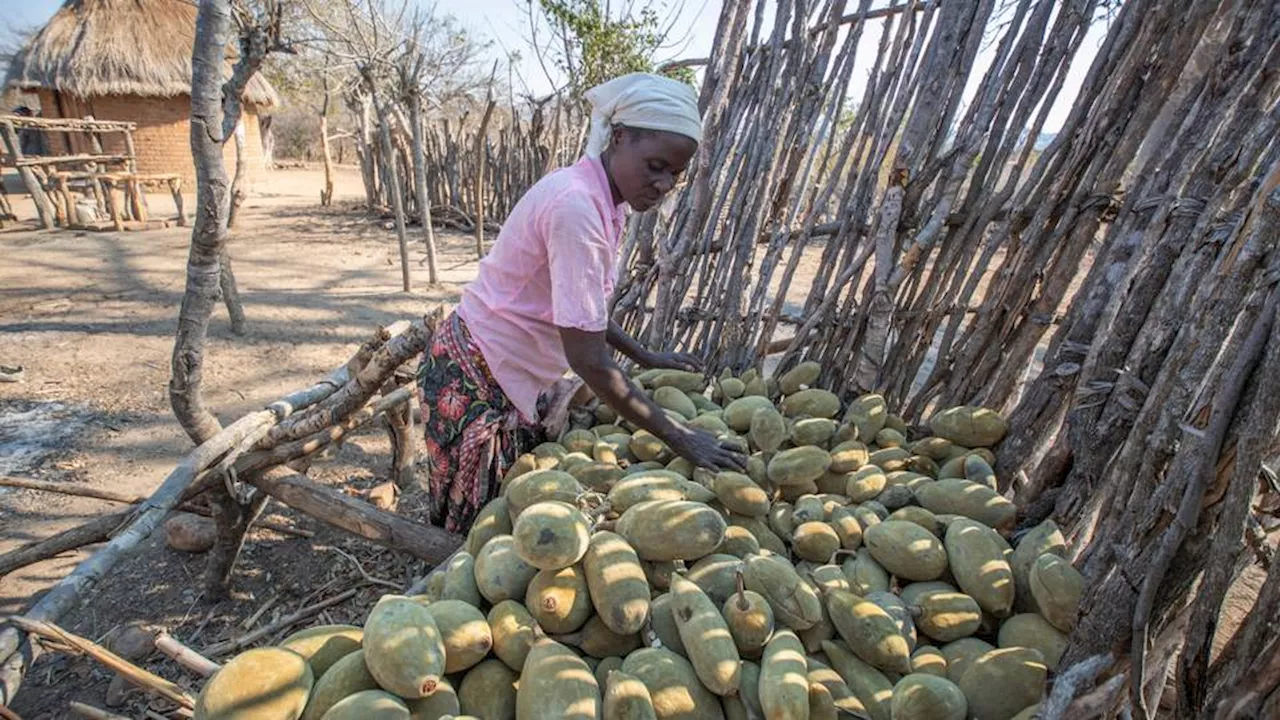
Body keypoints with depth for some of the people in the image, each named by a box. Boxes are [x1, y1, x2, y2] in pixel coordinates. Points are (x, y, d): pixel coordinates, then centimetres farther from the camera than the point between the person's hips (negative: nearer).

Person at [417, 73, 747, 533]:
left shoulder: (604, 201, 1)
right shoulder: (576, 206, -27)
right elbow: (588, 360, -29)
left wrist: (645, 357, 13)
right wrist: (679, 439, -22)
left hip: (516, 379, 8)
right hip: (474, 381, -8)